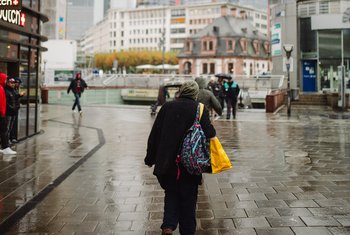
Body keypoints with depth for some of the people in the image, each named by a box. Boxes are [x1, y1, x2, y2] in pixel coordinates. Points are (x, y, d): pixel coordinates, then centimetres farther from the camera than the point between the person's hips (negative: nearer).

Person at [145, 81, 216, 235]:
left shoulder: (167, 107, 1)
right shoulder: (201, 109, -6)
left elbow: (154, 135, 2)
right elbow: (209, 134, -13)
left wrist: (150, 158, 10)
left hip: (167, 163, 2)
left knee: (171, 194, 18)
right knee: (188, 199, 14)